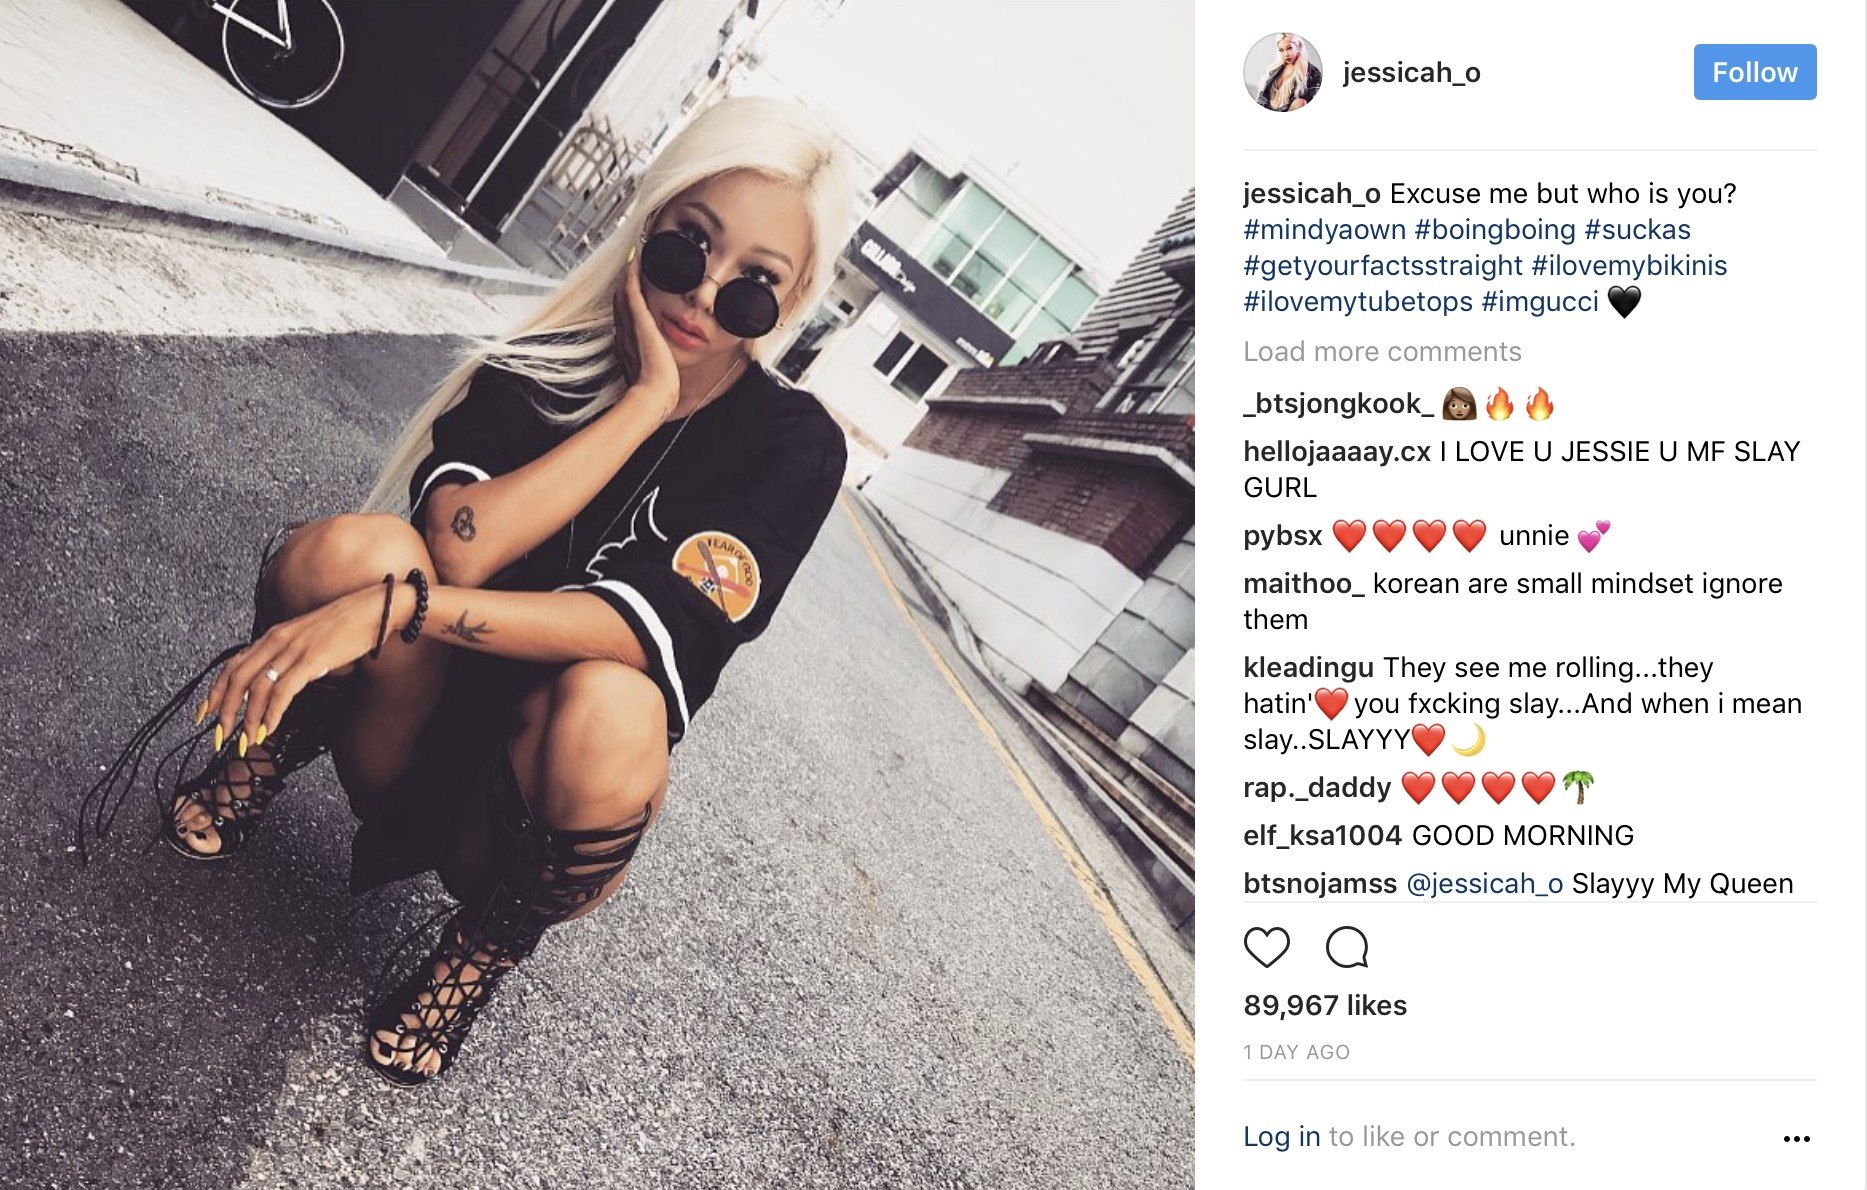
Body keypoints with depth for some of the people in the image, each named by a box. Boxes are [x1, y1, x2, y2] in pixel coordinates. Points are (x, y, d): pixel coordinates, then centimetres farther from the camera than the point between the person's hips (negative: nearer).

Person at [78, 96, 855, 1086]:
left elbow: (659, 625, -27)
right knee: (354, 549, -29)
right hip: (411, 710, 1)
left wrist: (403, 602, -37)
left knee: (609, 710, -36)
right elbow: (461, 547, -24)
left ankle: (486, 947, -6)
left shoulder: (794, 446, -12)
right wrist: (646, 399, -22)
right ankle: (271, 747, 3)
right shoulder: (543, 363, -6)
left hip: (529, 777, -1)